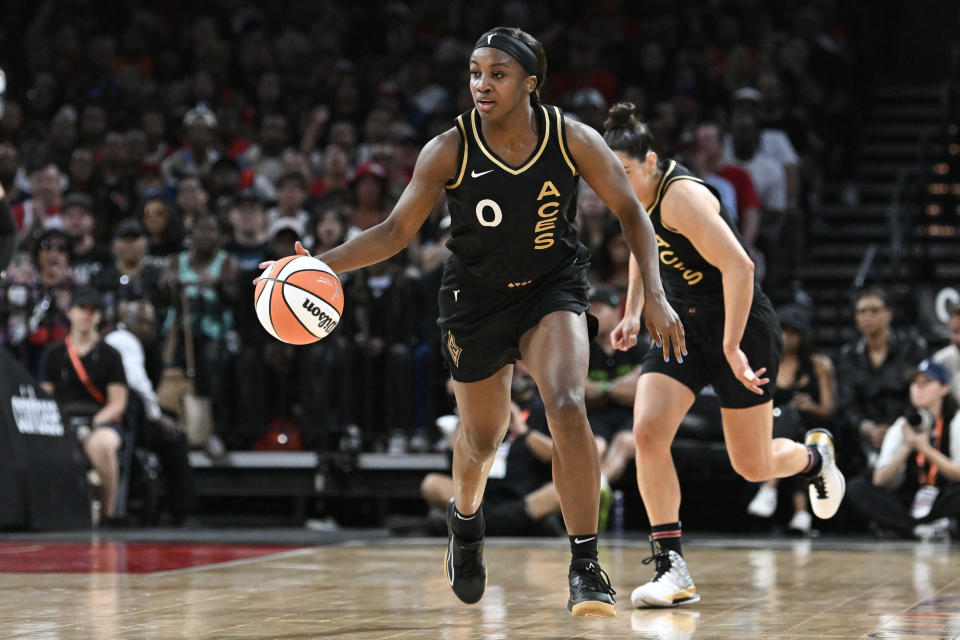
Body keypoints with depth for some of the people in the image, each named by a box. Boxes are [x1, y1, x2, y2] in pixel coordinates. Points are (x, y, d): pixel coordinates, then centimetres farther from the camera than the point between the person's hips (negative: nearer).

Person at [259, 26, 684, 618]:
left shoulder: (572, 139, -17)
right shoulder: (450, 151, -17)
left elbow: (632, 213, -6)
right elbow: (395, 232, -11)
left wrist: (654, 294, -15)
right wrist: (321, 265, -25)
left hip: (553, 291, -1)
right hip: (477, 298, 1)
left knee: (567, 406, -26)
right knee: (482, 439, 15)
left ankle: (586, 566, -19)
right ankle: (465, 516, 52)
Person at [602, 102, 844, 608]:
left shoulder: (681, 197, -26)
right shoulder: (636, 198, 0)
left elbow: (738, 267, -31)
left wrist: (732, 347, -30)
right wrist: (633, 312, 12)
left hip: (741, 323, -7)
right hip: (682, 324, 7)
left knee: (753, 466, 4)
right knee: (648, 432, -16)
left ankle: (814, 457, 40)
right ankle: (672, 568, -13)